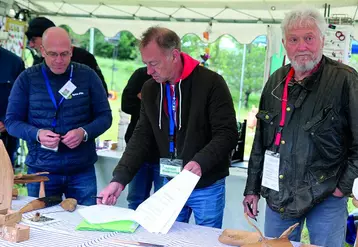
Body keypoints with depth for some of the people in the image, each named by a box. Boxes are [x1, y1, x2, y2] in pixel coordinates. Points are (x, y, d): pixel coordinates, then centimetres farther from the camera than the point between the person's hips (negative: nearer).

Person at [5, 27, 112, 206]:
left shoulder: (87, 76, -1)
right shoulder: (27, 79, -1)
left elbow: (105, 116, 2)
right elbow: (11, 121, 1)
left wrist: (84, 133, -17)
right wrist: (37, 134, -18)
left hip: (82, 171, 0)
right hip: (40, 171, 0)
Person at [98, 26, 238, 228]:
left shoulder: (210, 83, -14)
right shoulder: (150, 89, 3)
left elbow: (227, 134, -16)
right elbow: (142, 137, 4)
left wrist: (200, 162, -33)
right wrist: (120, 179, -7)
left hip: (207, 186, -4)